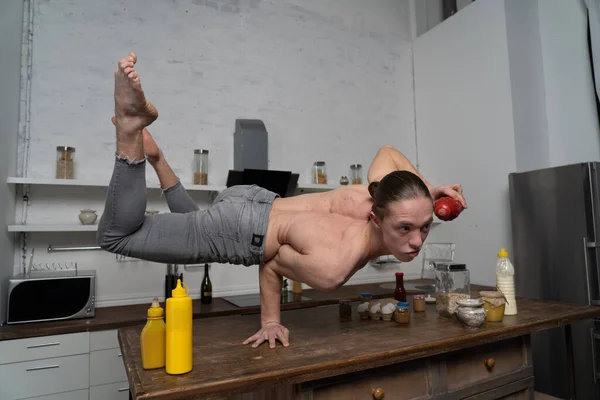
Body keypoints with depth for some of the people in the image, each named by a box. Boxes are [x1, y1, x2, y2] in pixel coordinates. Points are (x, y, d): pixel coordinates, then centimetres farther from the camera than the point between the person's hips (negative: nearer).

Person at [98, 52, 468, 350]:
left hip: (255, 202, 7)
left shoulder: (386, 191, -16)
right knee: (116, 235, 10)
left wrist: (427, 189, -3)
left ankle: (152, 153, 42)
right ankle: (132, 125, 3)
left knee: (194, 222, 40)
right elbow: (273, 264, -18)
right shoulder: (332, 269, -36)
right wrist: (270, 320, -3)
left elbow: (387, 151, 5)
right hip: (236, 231, -7)